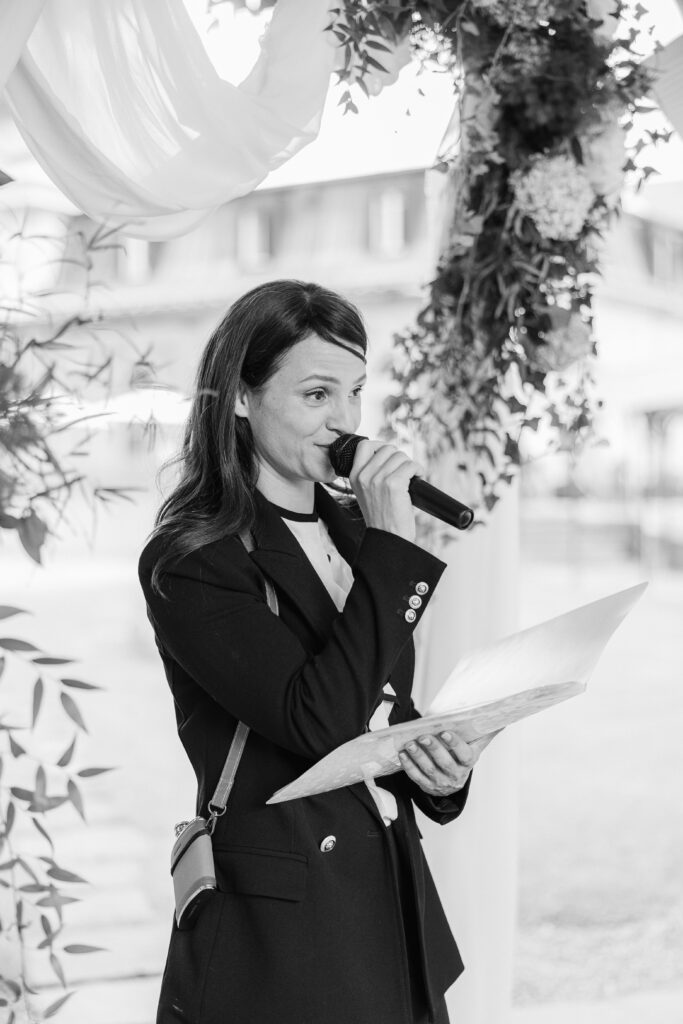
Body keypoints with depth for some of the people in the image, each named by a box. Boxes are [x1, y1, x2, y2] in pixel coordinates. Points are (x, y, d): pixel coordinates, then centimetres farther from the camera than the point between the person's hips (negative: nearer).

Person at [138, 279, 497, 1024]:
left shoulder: (351, 529, 9)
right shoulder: (190, 563, -13)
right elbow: (321, 723, -23)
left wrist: (442, 764, -4)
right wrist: (391, 546, -20)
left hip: (398, 902, 7)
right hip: (275, 929, -6)